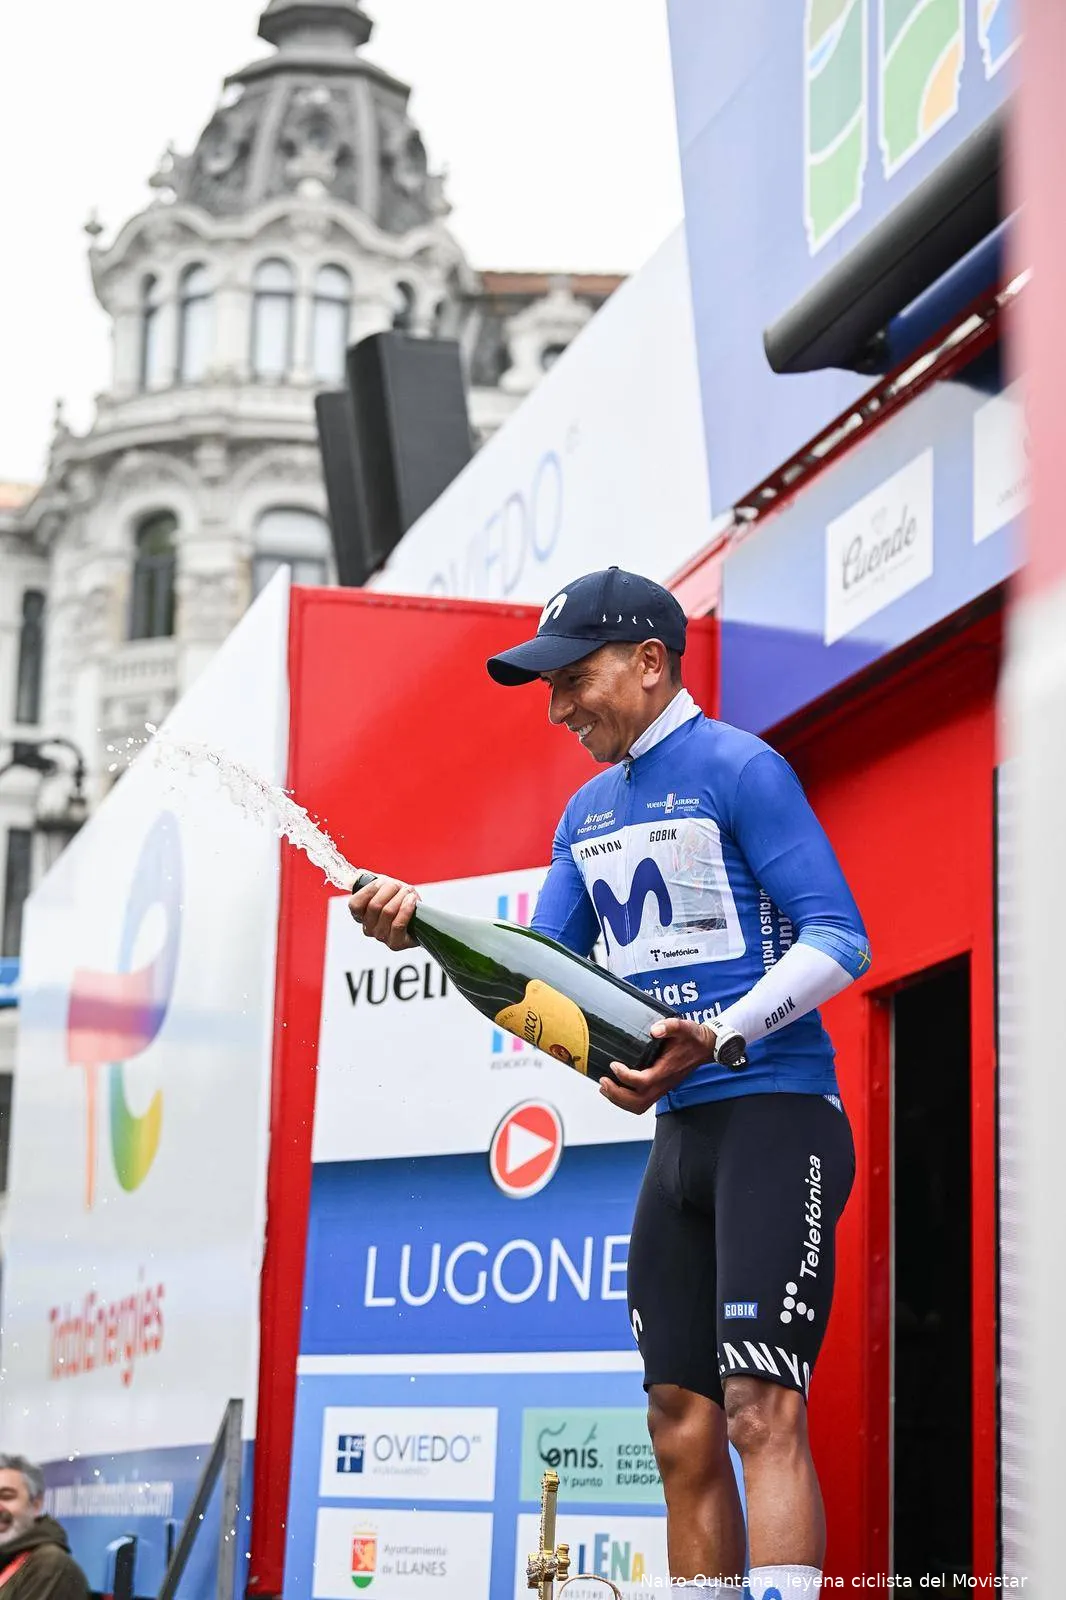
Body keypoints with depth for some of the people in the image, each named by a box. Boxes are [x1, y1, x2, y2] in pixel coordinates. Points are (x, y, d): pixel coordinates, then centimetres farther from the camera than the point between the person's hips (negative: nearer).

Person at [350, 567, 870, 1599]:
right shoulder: (588, 814, 17)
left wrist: (717, 1037, -23)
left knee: (762, 1410, -18)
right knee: (682, 1428, 5)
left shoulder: (741, 769, -7)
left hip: (777, 1117, -8)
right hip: (679, 1131, 8)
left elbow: (838, 937, -12)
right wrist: (421, 927, 3)